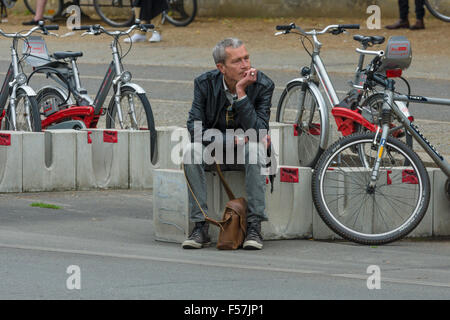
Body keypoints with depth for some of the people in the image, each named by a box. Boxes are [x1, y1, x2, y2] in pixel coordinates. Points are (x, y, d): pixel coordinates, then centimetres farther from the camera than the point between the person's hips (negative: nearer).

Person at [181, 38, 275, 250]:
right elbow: (195, 127, -15)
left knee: (254, 150, -36)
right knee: (192, 151, -31)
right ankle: (200, 227, -29)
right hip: (215, 144, 1)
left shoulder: (263, 85, -18)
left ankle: (254, 227, -34)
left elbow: (258, 132, -26)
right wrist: (232, 140, -26)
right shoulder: (205, 83, -13)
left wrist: (241, 92, -33)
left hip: (244, 145, -1)